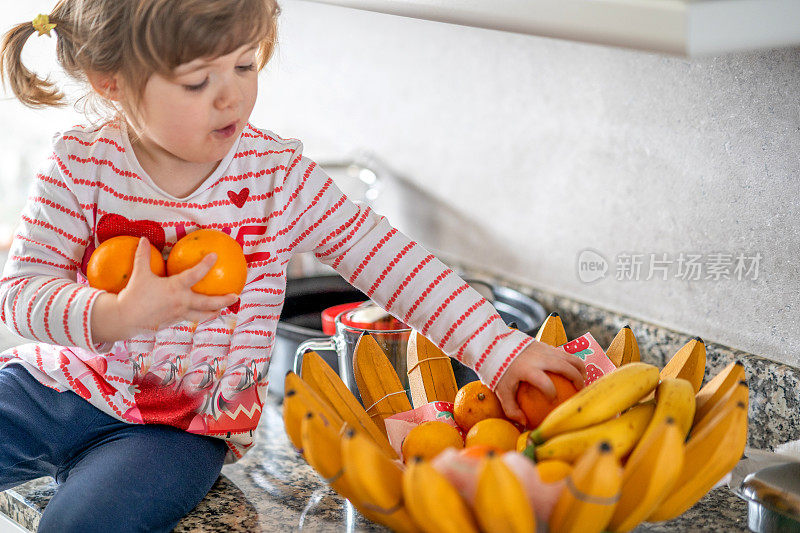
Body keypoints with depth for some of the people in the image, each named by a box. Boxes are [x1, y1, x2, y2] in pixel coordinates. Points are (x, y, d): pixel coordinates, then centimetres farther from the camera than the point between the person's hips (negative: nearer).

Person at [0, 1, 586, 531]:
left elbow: (387, 259, -9)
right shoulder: (82, 163, -9)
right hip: (54, 381, 2)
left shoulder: (275, 173, -9)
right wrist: (116, 315, -30)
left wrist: (500, 350, -18)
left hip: (181, 428, -2)